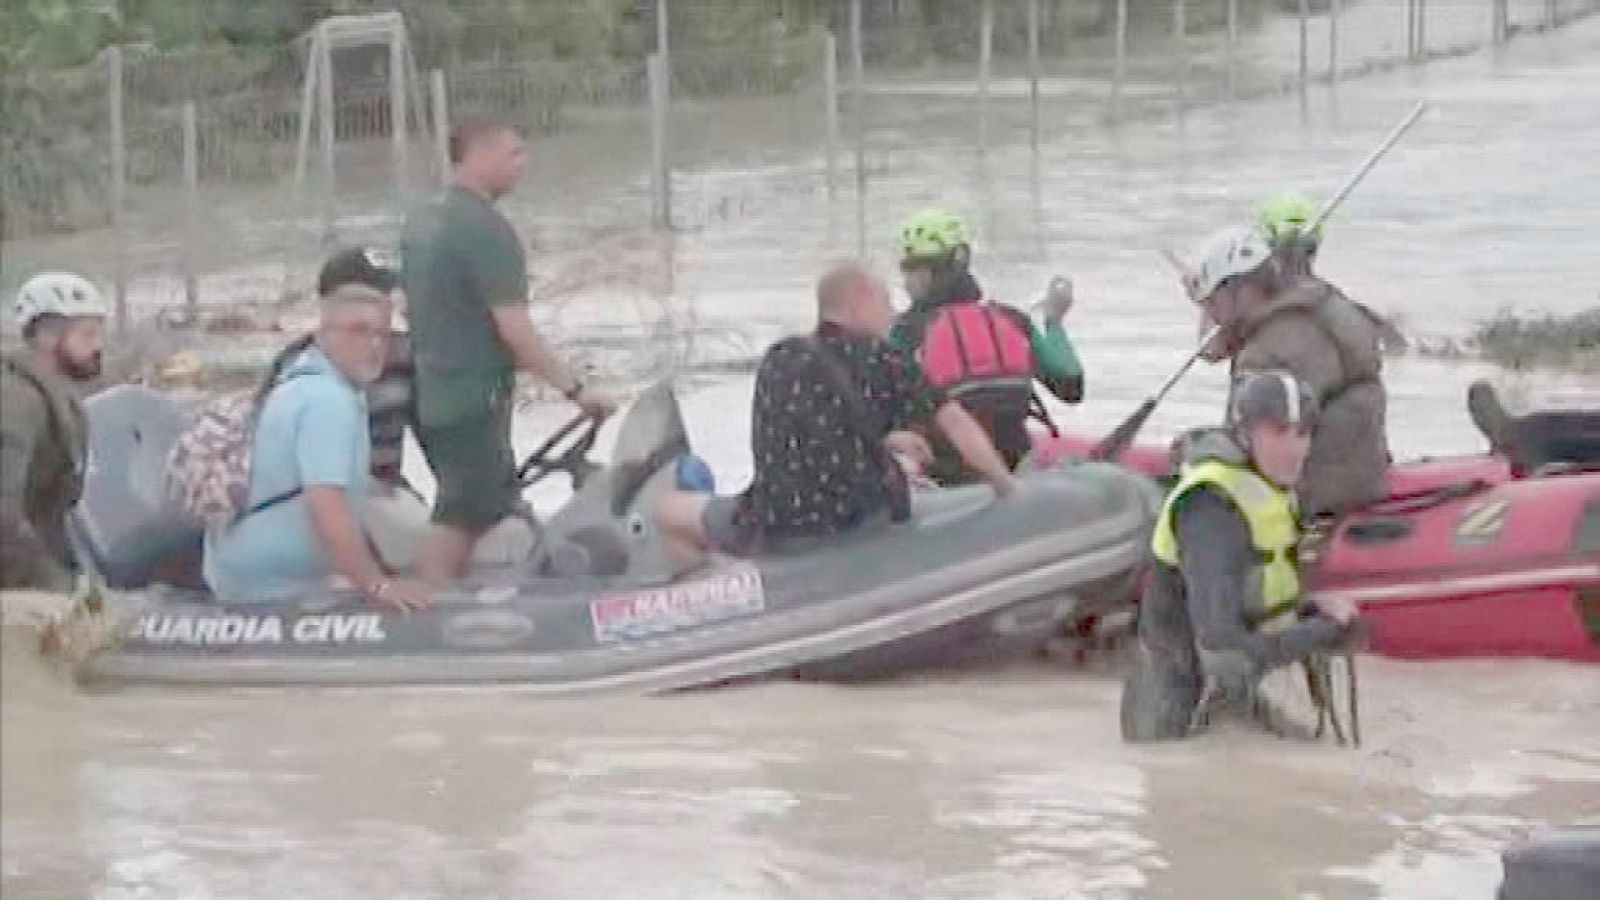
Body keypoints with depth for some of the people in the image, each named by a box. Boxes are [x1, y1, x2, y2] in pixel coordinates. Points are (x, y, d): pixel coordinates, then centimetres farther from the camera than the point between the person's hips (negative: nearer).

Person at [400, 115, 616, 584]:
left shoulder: (420, 222, 10)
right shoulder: (487, 229, -18)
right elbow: (514, 330, -21)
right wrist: (575, 388, -16)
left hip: (430, 398, 9)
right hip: (472, 402, -9)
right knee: (459, 524, -3)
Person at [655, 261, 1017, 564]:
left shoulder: (777, 359, 10)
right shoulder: (881, 358, 1)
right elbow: (956, 424, -1)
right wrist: (1007, 488, 8)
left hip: (773, 536, 0)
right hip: (862, 522, 0)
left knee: (670, 509, 22)